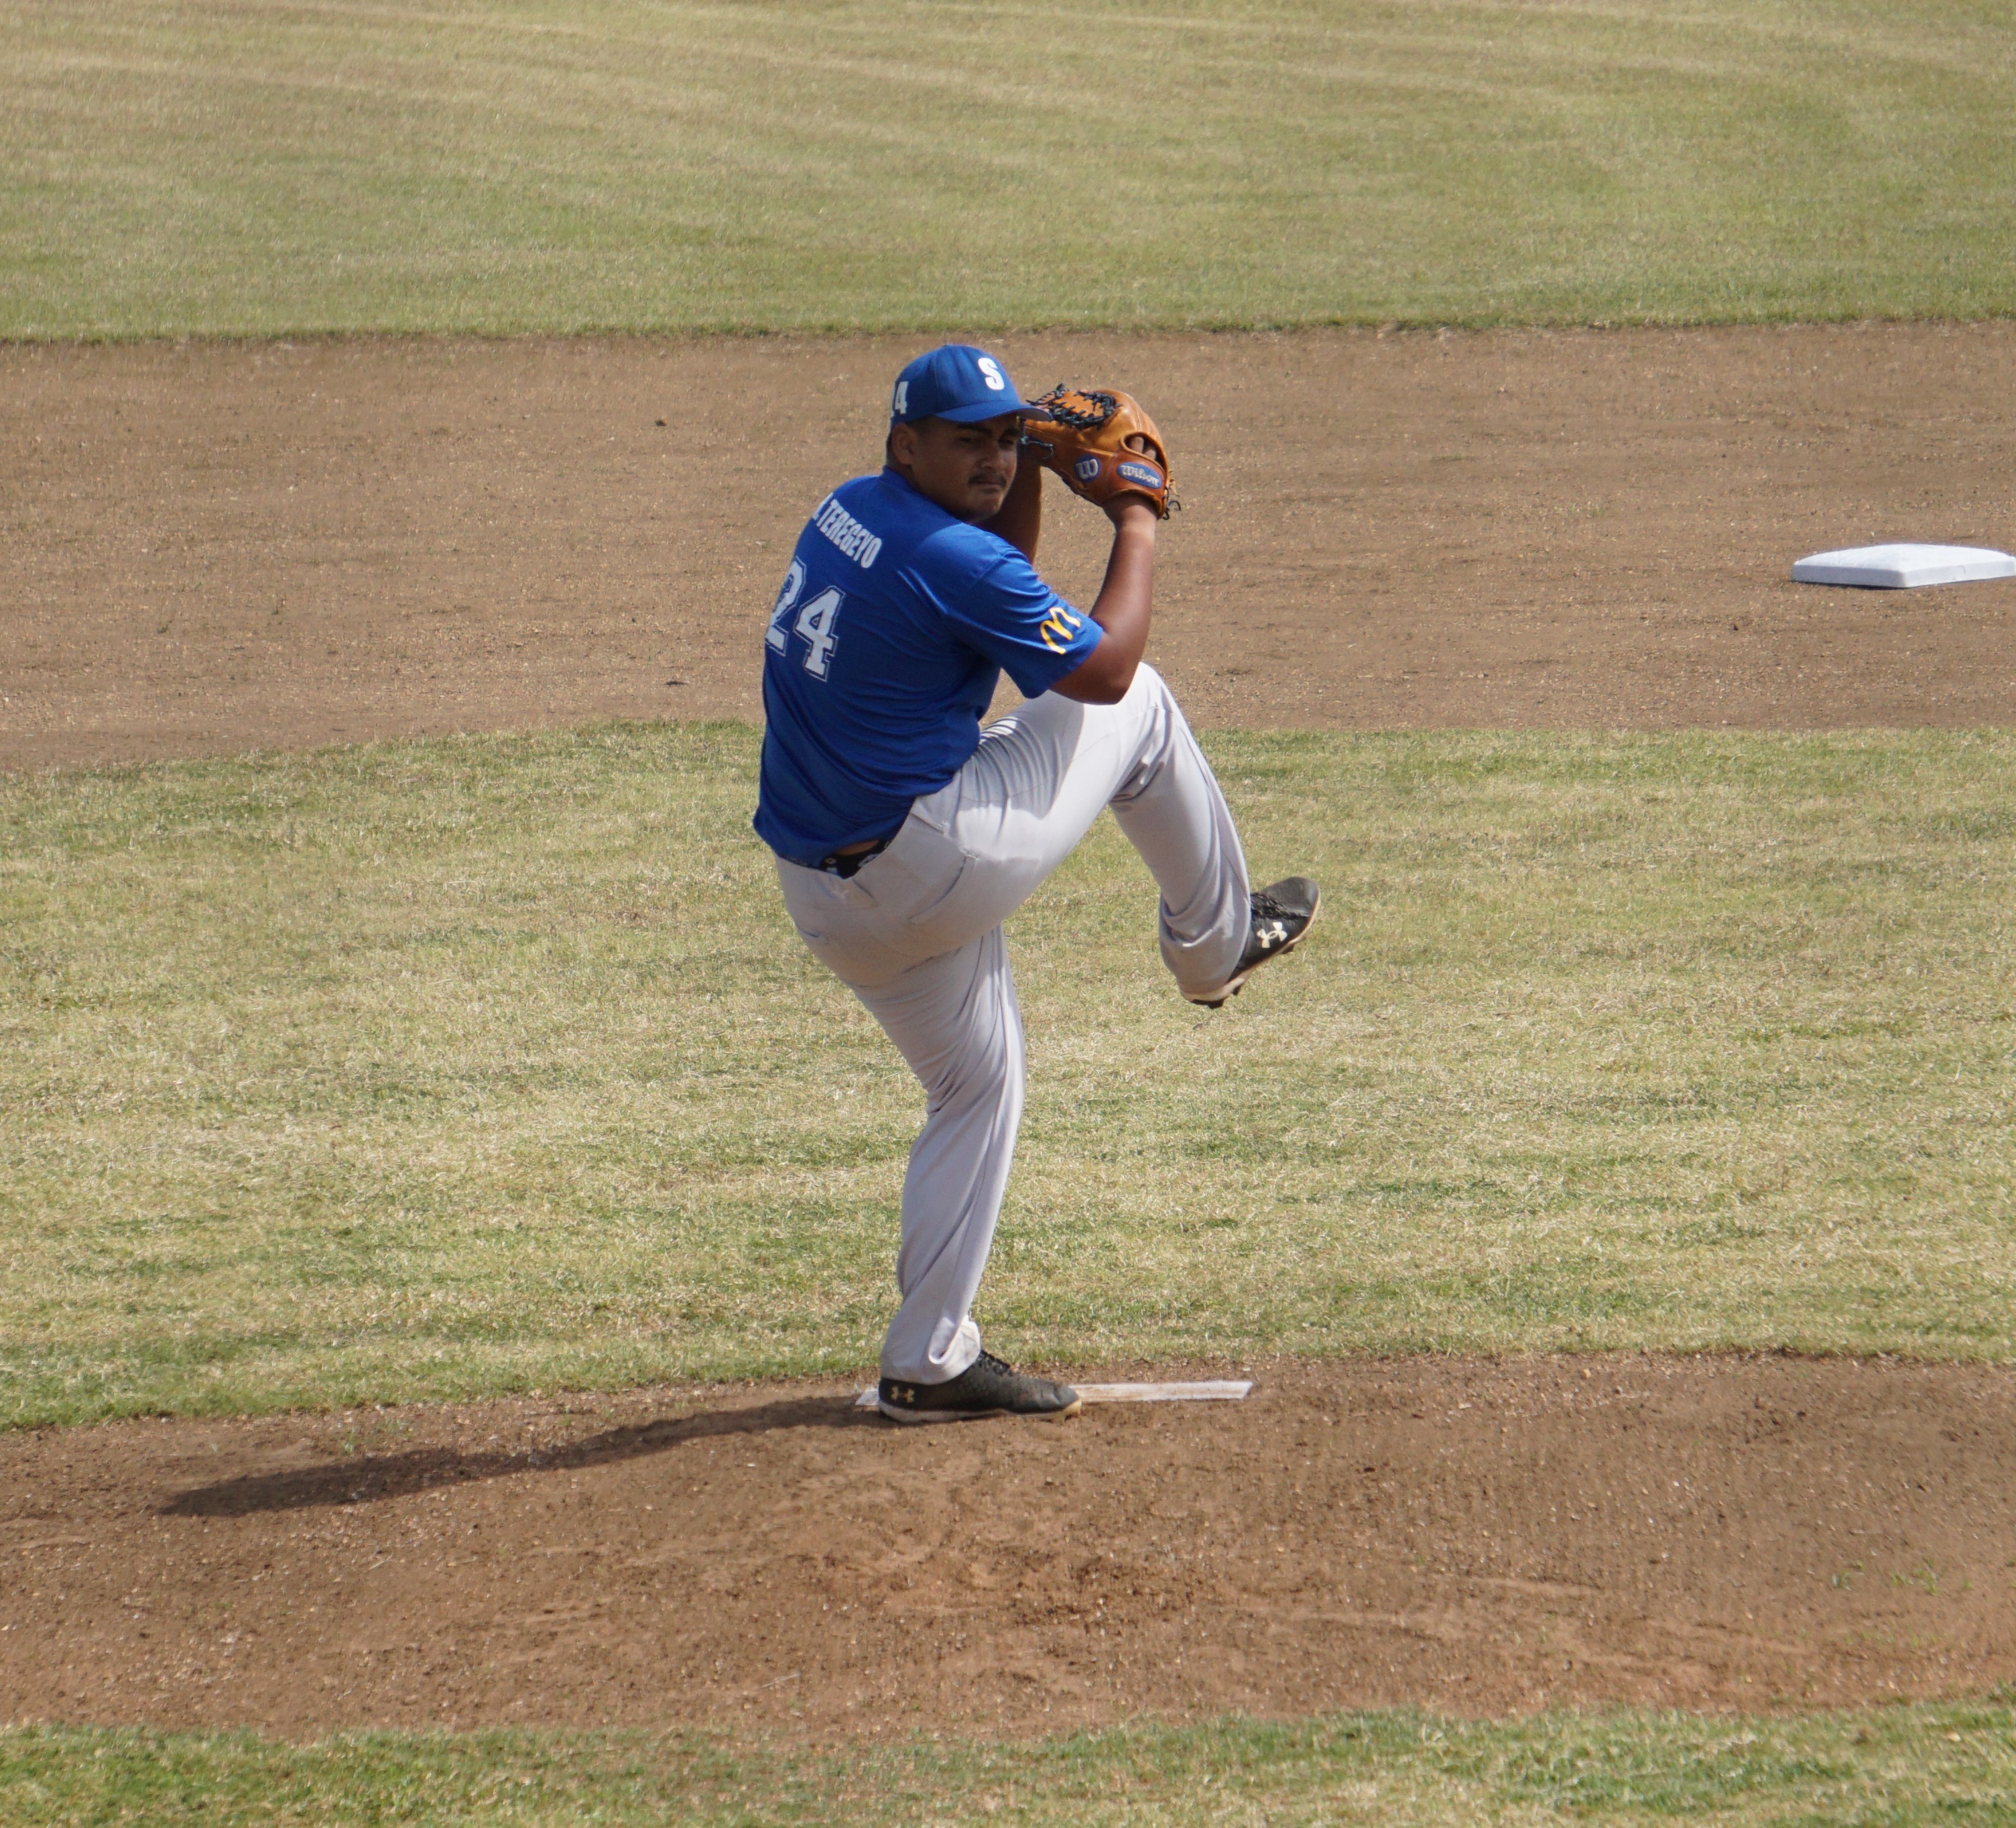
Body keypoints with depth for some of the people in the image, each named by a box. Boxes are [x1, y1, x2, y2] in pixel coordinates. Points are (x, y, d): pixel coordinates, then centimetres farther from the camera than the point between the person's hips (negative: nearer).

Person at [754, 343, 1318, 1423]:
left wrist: (1032, 476, 17)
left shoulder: (846, 515, 9)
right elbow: (1103, 666, -8)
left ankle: (929, 1362, 19)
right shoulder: (950, 556, -19)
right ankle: (1213, 943, 27)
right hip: (937, 866, -9)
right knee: (1138, 706, 8)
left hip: (824, 903, 9)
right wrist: (1136, 526, 3)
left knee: (975, 1089, 22)